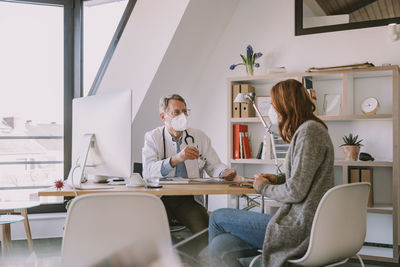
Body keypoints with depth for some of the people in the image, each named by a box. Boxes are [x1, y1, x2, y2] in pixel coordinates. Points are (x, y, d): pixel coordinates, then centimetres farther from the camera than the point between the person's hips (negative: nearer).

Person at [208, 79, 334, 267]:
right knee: (219, 247, 2)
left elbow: (295, 192, -19)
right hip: (305, 224, 9)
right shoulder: (307, 129, 17)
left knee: (217, 218, 4)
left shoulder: (309, 131, -15)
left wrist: (264, 187, -2)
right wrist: (277, 179, 11)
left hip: (301, 229, -9)